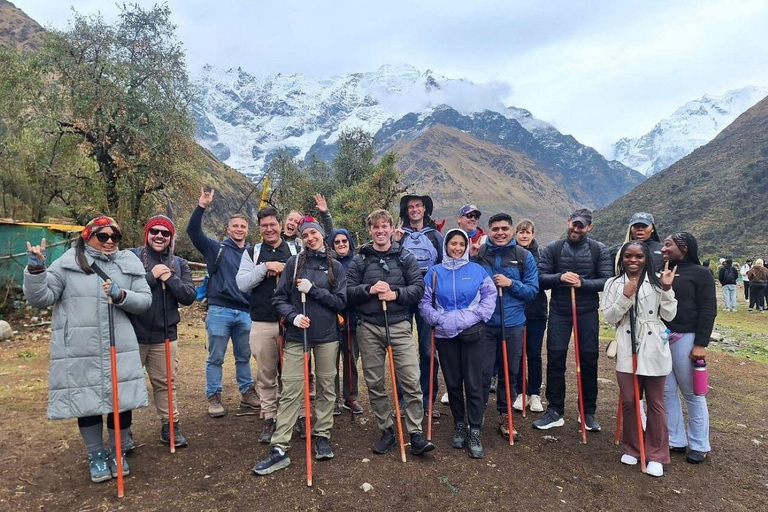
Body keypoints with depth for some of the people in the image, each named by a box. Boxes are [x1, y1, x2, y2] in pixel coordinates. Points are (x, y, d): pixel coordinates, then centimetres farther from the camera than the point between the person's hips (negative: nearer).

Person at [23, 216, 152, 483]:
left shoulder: (129, 263, 6)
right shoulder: (69, 262, 0)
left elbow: (145, 300, 3)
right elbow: (41, 298, -2)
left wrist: (121, 296, -14)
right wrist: (35, 270, -17)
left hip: (119, 348, 2)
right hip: (79, 350, -1)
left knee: (122, 401, 8)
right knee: (87, 402, 11)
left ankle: (116, 453, 31)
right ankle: (96, 455, 32)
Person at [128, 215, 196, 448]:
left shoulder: (179, 264, 6)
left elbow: (189, 296, -4)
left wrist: (170, 278, -15)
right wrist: (152, 276, -19)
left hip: (165, 335, 3)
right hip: (133, 333, -2)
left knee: (165, 383, 14)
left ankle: (170, 426, 27)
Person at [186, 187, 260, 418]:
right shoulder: (216, 248, 3)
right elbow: (193, 231, -9)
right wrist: (202, 206, -20)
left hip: (245, 312, 3)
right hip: (220, 310, -3)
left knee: (244, 357, 15)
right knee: (215, 358, 5)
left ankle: (247, 393, 28)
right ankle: (214, 398, 18)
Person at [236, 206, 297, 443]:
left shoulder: (296, 251, 6)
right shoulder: (252, 253, 8)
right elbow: (241, 284, -4)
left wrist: (284, 272, -13)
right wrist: (265, 267, -14)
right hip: (262, 324, 1)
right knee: (266, 375, 10)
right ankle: (269, 419, 24)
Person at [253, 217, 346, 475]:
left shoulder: (335, 267, 4)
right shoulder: (294, 263, 2)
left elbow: (340, 302, -2)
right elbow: (279, 298, 2)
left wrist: (312, 289, -12)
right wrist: (292, 316, -16)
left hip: (327, 336, 2)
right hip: (296, 335, -1)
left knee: (327, 388, 9)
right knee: (290, 391, -3)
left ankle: (322, 436, 25)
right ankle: (279, 449, 2)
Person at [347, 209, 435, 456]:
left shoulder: (405, 257, 7)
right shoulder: (360, 260, 7)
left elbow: (418, 287, 0)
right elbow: (348, 291, 2)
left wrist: (396, 294, -15)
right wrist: (369, 290, -15)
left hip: (399, 326, -1)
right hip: (369, 327, 1)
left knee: (411, 380, -6)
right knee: (374, 383, 8)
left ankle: (415, 434, 5)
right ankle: (386, 430, 24)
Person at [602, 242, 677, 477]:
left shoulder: (656, 282, 1)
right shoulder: (614, 284, 3)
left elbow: (668, 316, -2)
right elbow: (609, 318, -3)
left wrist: (667, 289, -13)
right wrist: (626, 297, -15)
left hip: (653, 350, 0)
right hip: (627, 351, 1)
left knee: (655, 403, 9)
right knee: (629, 401, 8)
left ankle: (656, 455, 20)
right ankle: (632, 448, 27)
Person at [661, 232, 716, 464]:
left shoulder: (700, 273, -2)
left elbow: (708, 310, -6)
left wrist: (701, 344, -12)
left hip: (684, 338, -5)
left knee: (692, 392, 6)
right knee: (667, 390, 8)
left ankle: (699, 445, 19)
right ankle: (676, 440, 20)